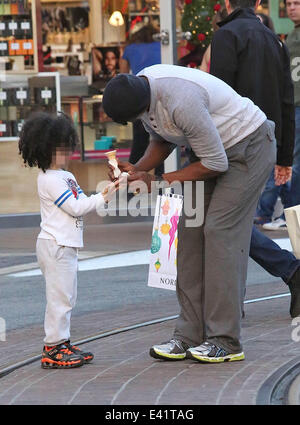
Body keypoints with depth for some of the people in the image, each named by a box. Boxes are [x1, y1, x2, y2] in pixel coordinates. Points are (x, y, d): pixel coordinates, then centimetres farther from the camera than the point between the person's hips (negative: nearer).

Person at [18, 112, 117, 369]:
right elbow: (76, 207, -18)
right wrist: (103, 198, -15)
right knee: (59, 297, -9)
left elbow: (81, 202, 17)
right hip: (55, 245, -10)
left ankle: (61, 344, 19)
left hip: (66, 245, 10)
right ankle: (53, 349, -5)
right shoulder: (50, 180, -15)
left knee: (66, 297, 14)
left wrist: (103, 194, 3)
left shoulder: (65, 176, 16)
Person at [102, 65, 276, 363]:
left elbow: (216, 163, -26)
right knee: (190, 231, 0)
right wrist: (138, 169, -7)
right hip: (215, 149, 9)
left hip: (249, 147, -9)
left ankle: (225, 341, -15)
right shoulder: (137, 90, -8)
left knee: (219, 231, -16)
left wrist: (159, 181, -19)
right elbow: (163, 139, 11)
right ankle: (190, 335, 0)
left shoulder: (182, 102, -37)